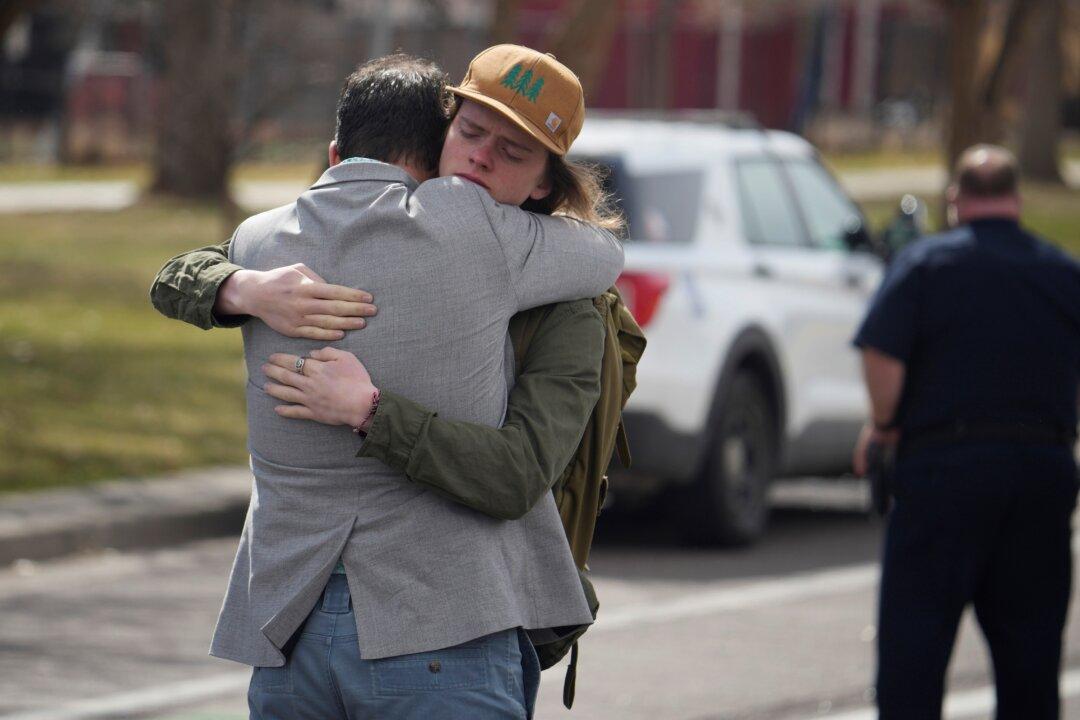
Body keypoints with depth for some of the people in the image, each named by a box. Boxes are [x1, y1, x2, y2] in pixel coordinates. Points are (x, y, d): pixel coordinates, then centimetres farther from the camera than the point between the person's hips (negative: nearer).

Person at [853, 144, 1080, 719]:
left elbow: (881, 354, -14)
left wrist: (883, 424, 1)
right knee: (1030, 635, 10)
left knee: (915, 631, -2)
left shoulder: (925, 262, -3)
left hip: (944, 462, -4)